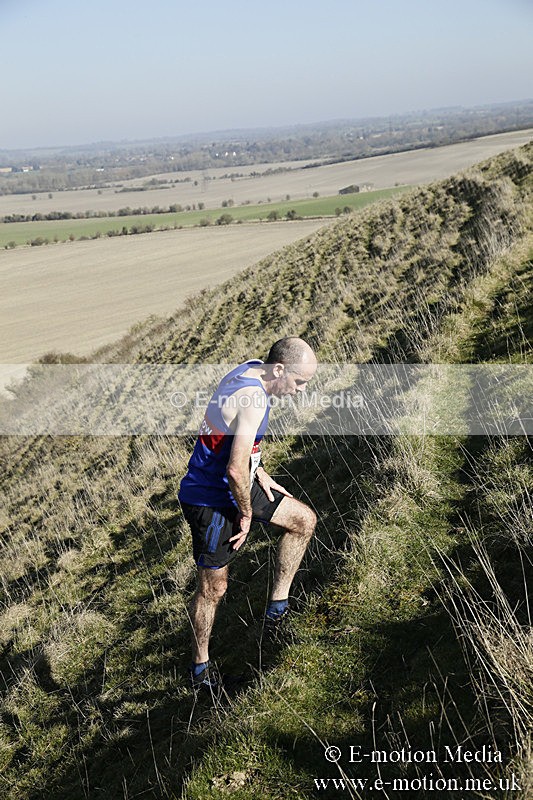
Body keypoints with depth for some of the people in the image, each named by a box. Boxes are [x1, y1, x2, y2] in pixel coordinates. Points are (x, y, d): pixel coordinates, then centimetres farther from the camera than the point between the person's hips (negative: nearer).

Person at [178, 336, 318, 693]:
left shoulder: (250, 370, -1)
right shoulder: (254, 399, -31)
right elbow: (236, 470, -32)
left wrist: (260, 473, 11)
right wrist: (247, 515, -16)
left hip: (235, 485, 9)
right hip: (210, 502, -9)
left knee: (304, 520, 12)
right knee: (214, 587, 6)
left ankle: (278, 604, 21)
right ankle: (200, 666, 27)